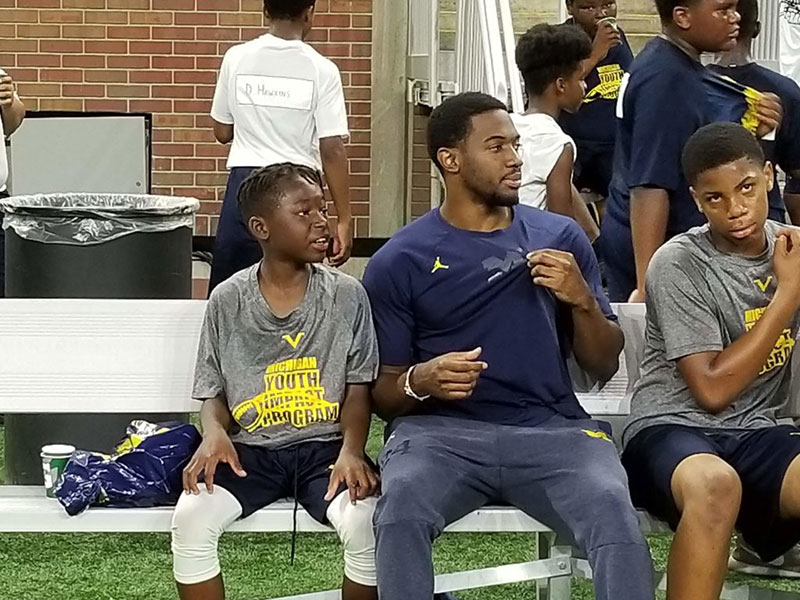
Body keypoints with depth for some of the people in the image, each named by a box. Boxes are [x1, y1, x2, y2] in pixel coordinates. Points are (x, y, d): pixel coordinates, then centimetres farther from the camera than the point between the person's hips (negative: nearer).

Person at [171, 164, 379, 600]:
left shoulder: (347, 296, 0)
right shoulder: (227, 300, 1)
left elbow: (358, 390, 1)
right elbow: (213, 393, 7)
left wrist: (351, 450, -18)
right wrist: (214, 432, -16)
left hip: (323, 446, -1)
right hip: (249, 449, 1)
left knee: (365, 523, -30)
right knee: (190, 518, -27)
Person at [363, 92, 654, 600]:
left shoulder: (560, 237, 13)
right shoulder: (399, 262, 6)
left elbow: (604, 366, 14)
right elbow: (384, 394, 9)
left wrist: (581, 301, -5)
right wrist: (421, 381, -14)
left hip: (550, 429, 1)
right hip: (442, 431, -1)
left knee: (614, 514, -31)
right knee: (400, 513, -34)